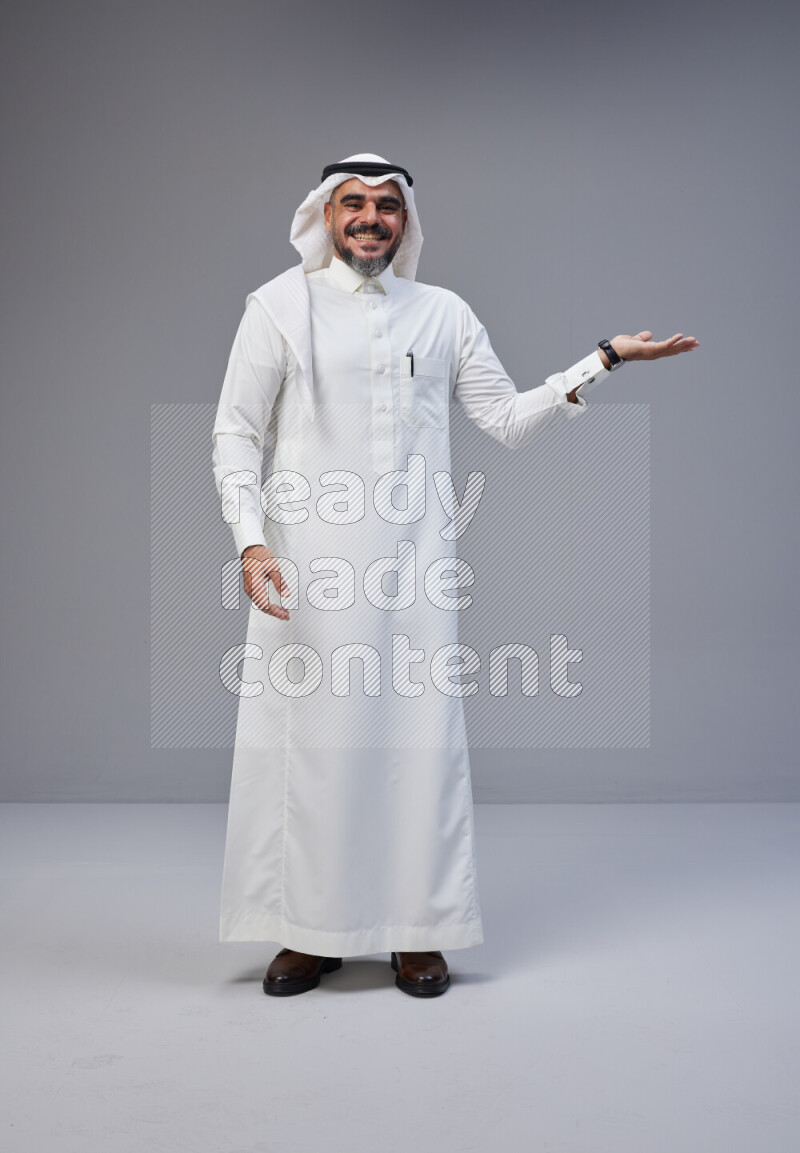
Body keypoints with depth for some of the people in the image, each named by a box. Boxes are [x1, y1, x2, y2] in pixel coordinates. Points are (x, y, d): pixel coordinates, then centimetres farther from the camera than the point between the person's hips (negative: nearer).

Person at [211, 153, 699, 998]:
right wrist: (250, 541, -9)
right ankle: (311, 931, 16)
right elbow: (237, 431, 4)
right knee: (306, 736, 0)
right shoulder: (279, 306, 8)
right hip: (306, 561, -1)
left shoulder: (443, 314, 14)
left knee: (418, 736, 1)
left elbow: (508, 419, 12)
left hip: (414, 562, 2)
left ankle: (417, 931, 15)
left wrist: (601, 361, 4)